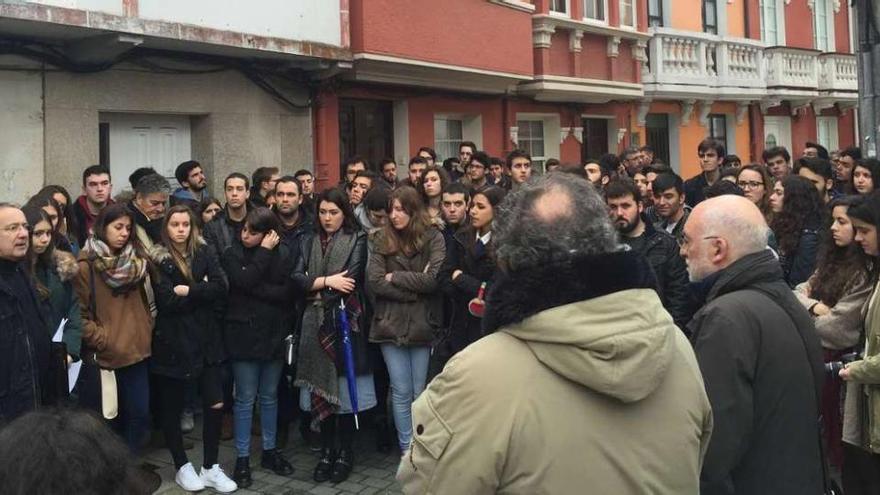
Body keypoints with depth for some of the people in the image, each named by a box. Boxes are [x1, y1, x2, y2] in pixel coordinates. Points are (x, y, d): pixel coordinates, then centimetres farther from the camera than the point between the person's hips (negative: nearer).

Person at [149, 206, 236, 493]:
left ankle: (210, 468, 16)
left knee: (216, 404, 1)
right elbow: (167, 301, -17)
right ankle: (182, 467, 25)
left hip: (206, 338, 3)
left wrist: (188, 291, -16)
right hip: (173, 341, -3)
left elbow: (221, 288, -8)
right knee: (172, 408, 8)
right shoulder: (158, 260, -4)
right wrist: (202, 292, -11)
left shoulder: (204, 253, 6)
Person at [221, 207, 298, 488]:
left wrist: (257, 290, -16)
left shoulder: (283, 254, 0)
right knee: (245, 398, 4)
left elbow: (290, 292, -9)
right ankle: (242, 458, 13)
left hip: (274, 334, 2)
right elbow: (244, 281, -20)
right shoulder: (232, 254, -2)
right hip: (244, 334, -2)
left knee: (269, 396, 14)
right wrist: (265, 252, -15)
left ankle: (270, 451, 26)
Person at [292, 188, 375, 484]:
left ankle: (345, 454, 11)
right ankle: (327, 451, 16)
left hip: (345, 320, -3)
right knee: (321, 386, 5)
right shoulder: (309, 242, 13)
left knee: (345, 386, 0)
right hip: (316, 323, 3)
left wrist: (317, 290, -6)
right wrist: (328, 281, -12)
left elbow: (352, 278, -10)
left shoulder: (357, 239, 2)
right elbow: (297, 278, 1)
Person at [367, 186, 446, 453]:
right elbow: (373, 281, -6)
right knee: (401, 392, 5)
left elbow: (434, 278, -14)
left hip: (423, 325, -2)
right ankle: (407, 450, 14)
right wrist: (415, 289, -11)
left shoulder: (433, 238, 0)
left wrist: (395, 277, -7)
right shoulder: (383, 241, 6)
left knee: (421, 393, 6)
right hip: (391, 324, 2)